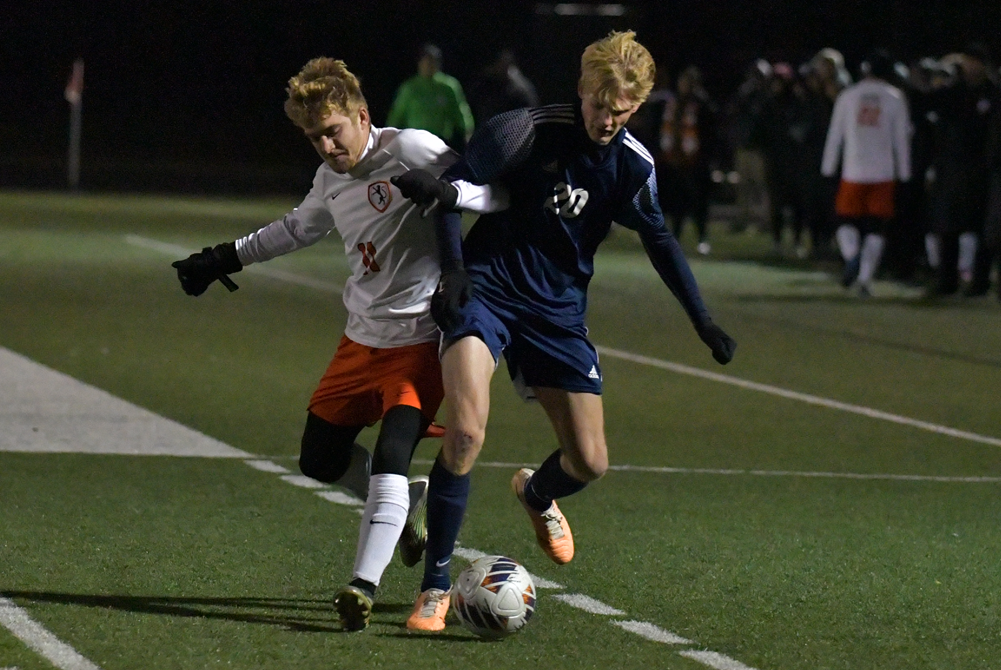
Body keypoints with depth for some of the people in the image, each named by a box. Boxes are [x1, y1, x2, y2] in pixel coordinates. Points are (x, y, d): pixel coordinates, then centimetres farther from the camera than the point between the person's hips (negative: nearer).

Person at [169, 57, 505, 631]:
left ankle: (365, 586, -25)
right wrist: (227, 258, 34)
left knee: (392, 452, -24)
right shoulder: (331, 178, 8)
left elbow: (494, 191, -19)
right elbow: (300, 227, 30)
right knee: (321, 462, 12)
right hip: (362, 341, 8)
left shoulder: (409, 150, -15)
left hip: (421, 341, -8)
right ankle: (408, 500, 37)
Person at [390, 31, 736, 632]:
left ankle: (536, 494, 43)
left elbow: (660, 240, 14)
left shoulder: (633, 164, -1)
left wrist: (703, 321, 15)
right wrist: (453, 268, -16)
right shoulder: (526, 131, -14)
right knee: (466, 434, -26)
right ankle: (436, 587, -14)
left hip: (560, 311, 4)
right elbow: (450, 189, -7)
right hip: (486, 293, -4)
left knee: (590, 462, 3)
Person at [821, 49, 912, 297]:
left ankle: (851, 257, -19)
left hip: (853, 171, 0)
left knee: (847, 220, 10)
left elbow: (835, 135, 6)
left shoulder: (848, 96, 5)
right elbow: (901, 138, 4)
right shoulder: (895, 98, 3)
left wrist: (828, 169, 12)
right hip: (884, 173, 0)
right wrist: (904, 173, 10)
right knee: (876, 227, 4)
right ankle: (866, 278, -5)